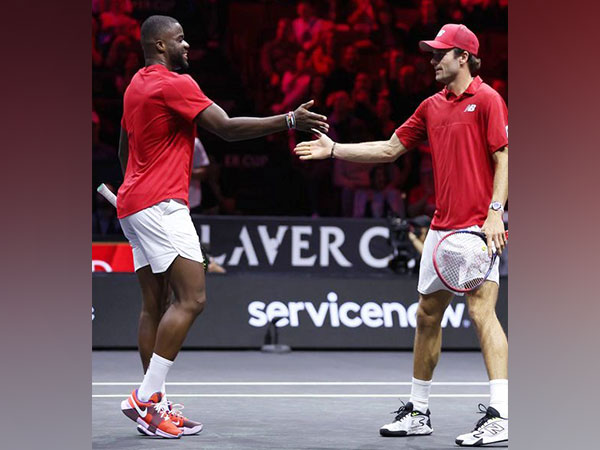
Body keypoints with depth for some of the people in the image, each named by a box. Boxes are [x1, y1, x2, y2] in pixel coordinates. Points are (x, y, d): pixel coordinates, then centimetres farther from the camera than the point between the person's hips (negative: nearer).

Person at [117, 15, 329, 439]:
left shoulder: (137, 84, 19)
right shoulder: (176, 84, -11)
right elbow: (227, 127, -18)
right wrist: (289, 120, -20)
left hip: (134, 204, 10)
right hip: (161, 204, -10)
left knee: (155, 305, 8)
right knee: (191, 299, -13)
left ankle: (153, 404, 7)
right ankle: (147, 396, -16)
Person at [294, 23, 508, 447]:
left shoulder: (487, 99, -5)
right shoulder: (431, 107, 16)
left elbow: (503, 158, -9)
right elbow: (391, 148, 21)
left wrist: (495, 211, -19)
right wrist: (334, 149, 17)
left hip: (478, 226, -8)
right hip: (441, 227, 8)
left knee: (482, 310, -16)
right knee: (427, 315, 12)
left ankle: (499, 415, -19)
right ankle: (419, 411, 23)